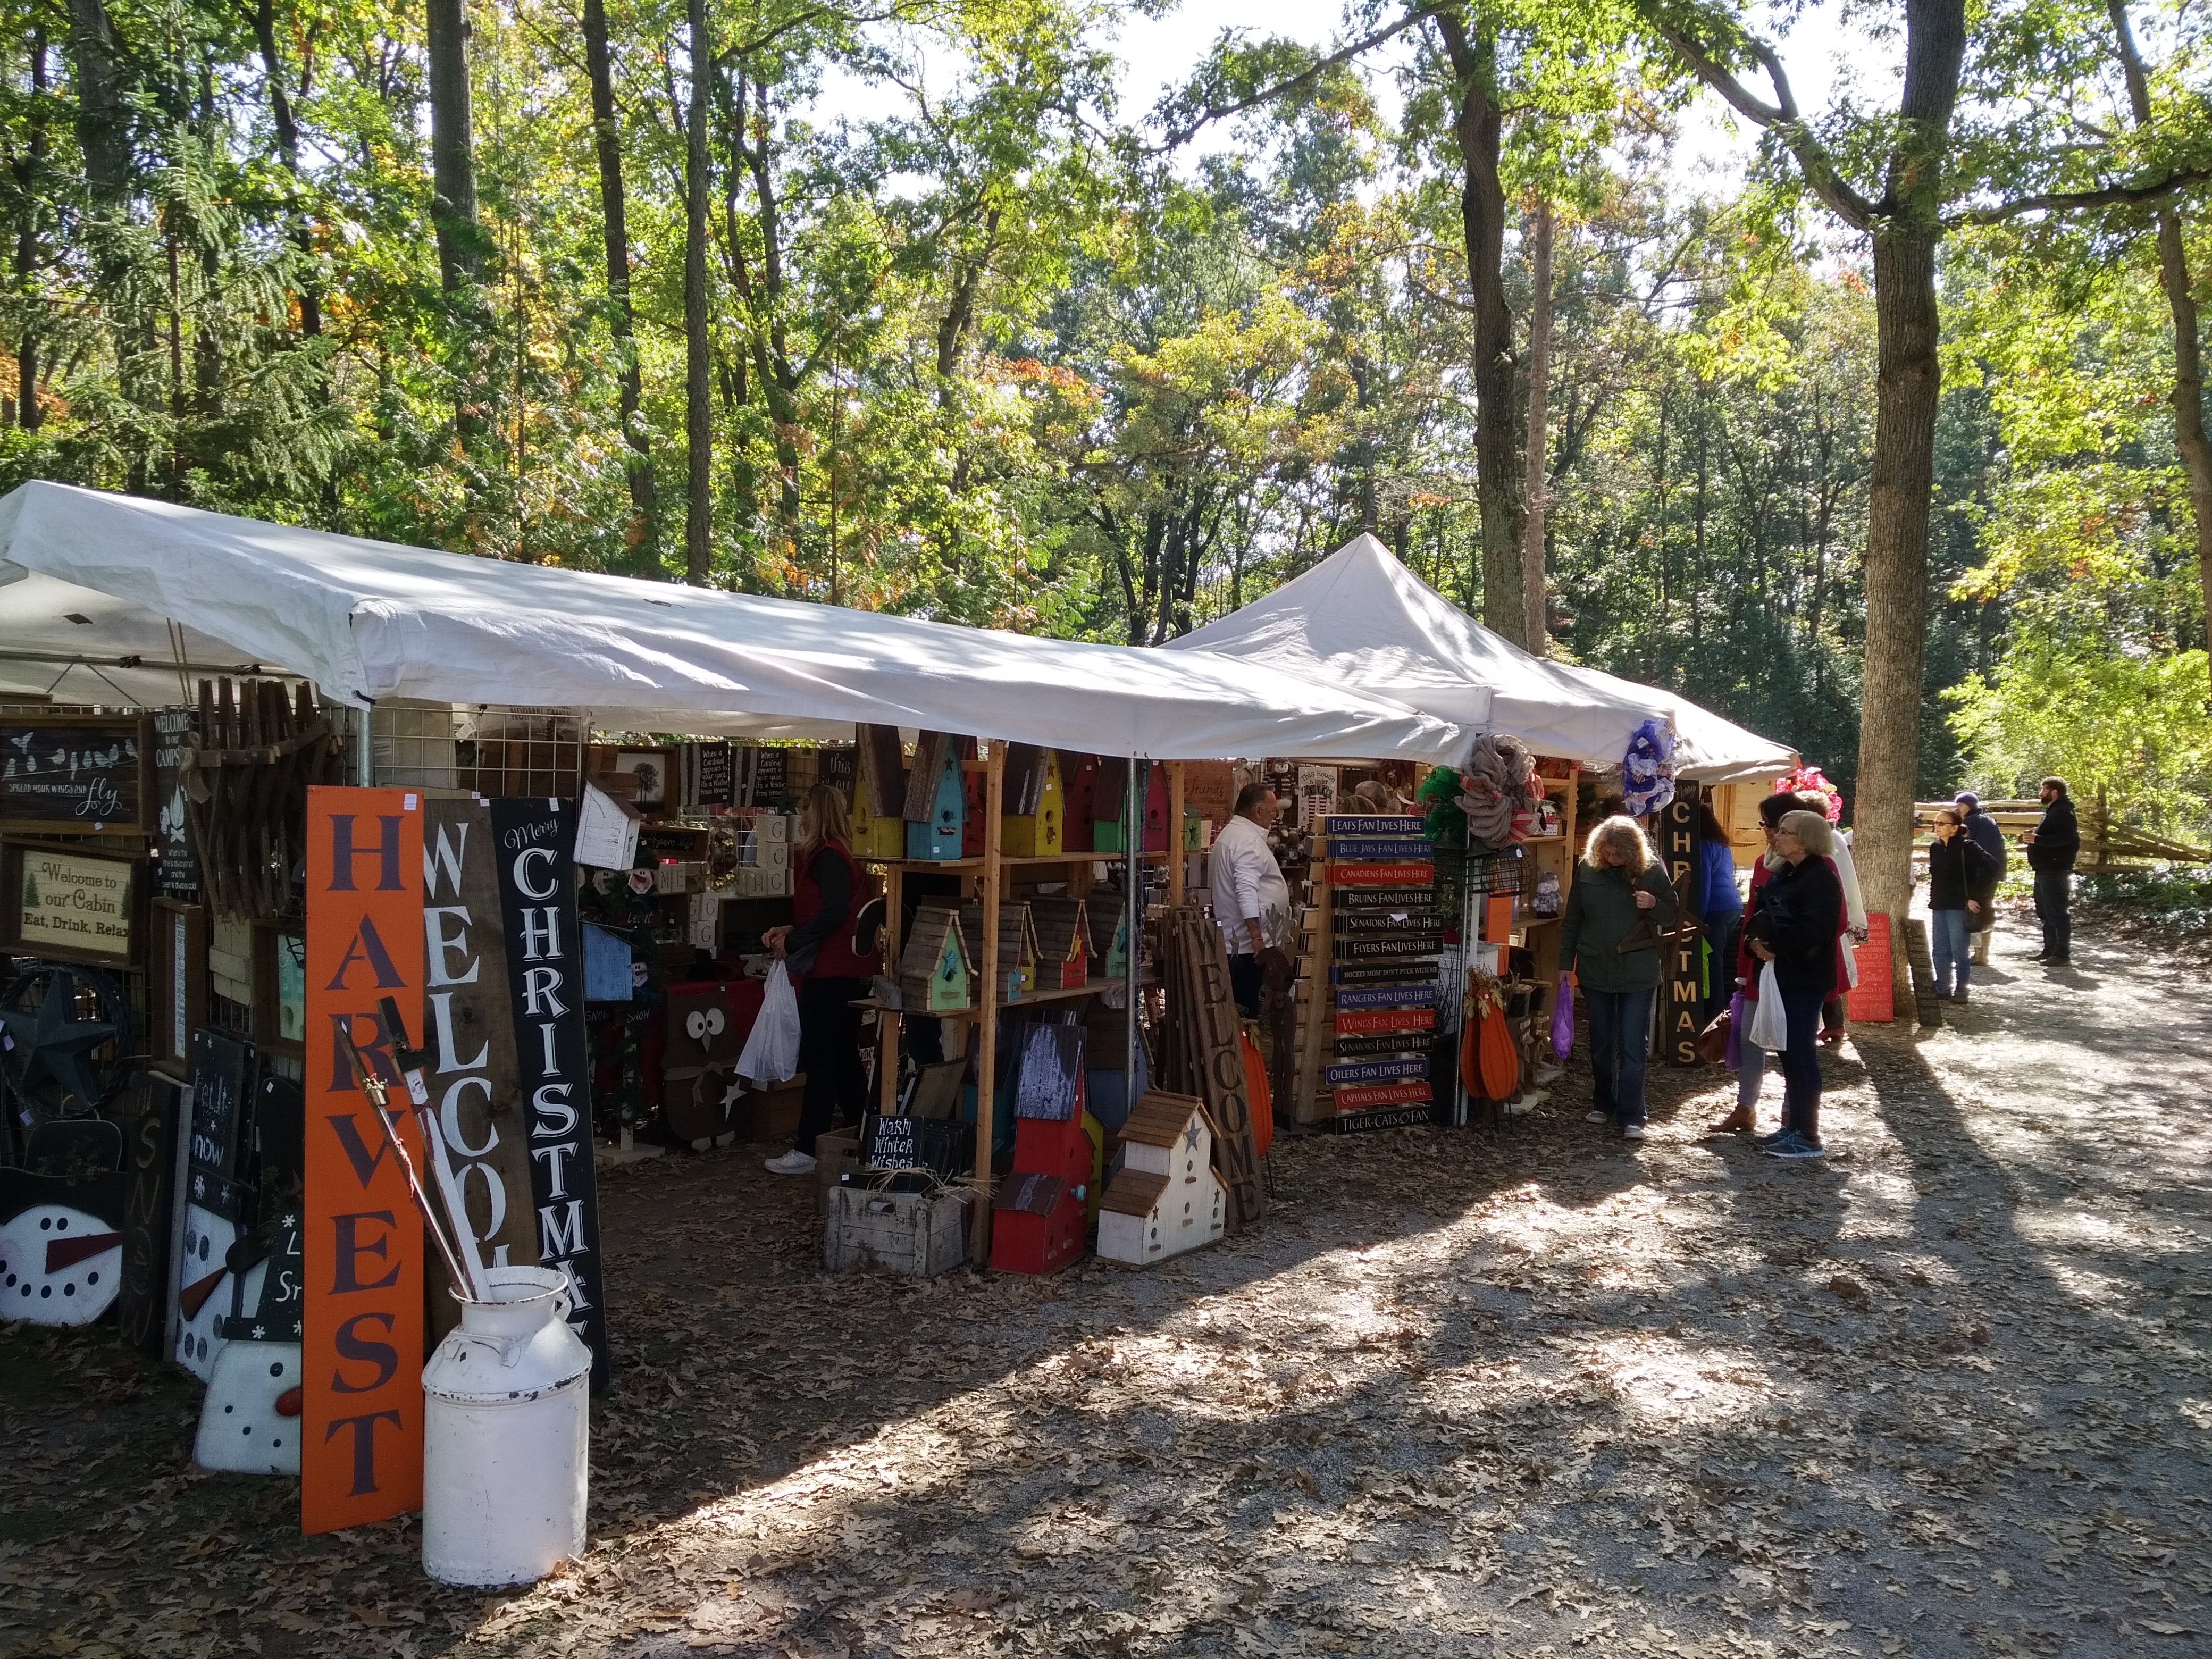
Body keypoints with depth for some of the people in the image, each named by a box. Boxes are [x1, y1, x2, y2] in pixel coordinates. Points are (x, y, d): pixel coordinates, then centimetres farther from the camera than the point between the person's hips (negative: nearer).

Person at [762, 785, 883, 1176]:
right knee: (844, 1059, 14)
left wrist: (791, 942, -14)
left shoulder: (827, 858, -15)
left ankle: (807, 1150, -1)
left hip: (831, 974, -10)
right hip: (846, 972, 10)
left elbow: (833, 915, -25)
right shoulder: (838, 856, 15)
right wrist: (789, 932, 11)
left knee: (818, 1060, -5)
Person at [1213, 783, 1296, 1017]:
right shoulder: (1249, 841, -16)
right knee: (1246, 1012, -7)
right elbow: (1247, 892, -27)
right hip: (1247, 945, -11)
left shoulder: (1230, 833, 18)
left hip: (1233, 942, 11)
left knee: (1240, 1009, 13)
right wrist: (1258, 938, -29)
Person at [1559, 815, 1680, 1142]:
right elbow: (1572, 920, 5)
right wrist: (1566, 965, 4)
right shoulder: (1587, 870, -3)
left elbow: (1673, 916, 2)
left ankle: (1631, 1116, 2)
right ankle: (1603, 1104, 28)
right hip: (1596, 971, 2)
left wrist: (1654, 904, -20)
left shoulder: (1651, 871, -7)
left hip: (1638, 975, -2)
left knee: (1633, 1048, -2)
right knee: (1600, 1044, 13)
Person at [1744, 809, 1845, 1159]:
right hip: (1782, 973, 9)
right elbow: (1758, 916, 13)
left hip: (1806, 977, -9)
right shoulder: (1782, 874, 14)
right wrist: (1755, 941, -7)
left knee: (1801, 1052, -6)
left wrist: (1774, 944, -14)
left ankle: (1808, 1137, 0)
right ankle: (1793, 1125, 24)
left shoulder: (1820, 878, -14)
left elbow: (1813, 931, -25)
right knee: (1789, 1051, 14)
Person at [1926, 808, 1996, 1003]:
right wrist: (1934, 898, 12)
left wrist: (1976, 897, -16)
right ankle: (1943, 989, 21)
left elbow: (1990, 870, -18)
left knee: (1959, 950, -3)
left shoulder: (1967, 847, -12)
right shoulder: (1935, 848, 9)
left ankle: (1960, 991, 5)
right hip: (1939, 907, 7)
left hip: (1959, 907, -7)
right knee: (1939, 950, 11)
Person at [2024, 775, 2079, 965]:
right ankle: (2049, 950, 22)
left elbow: (2066, 837, -25)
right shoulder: (2052, 810, 20)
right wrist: (2036, 836, 12)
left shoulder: (2062, 812, -13)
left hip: (2055, 871, -11)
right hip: (2045, 871, 11)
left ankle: (2062, 954, -6)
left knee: (2058, 913, -8)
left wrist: (2038, 839, -23)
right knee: (2045, 913, 15)